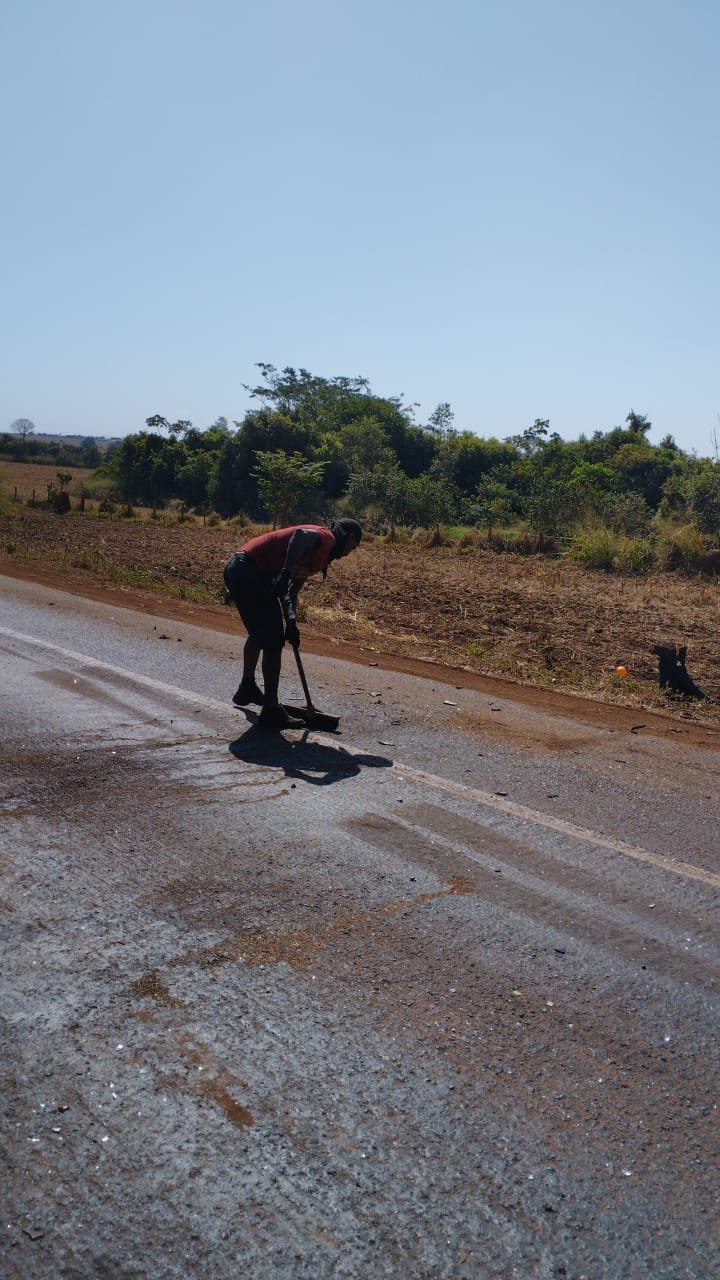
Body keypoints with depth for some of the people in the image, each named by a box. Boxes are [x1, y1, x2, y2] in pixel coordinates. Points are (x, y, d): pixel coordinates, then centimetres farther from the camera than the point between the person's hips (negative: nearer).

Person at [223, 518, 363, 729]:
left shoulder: (319, 556, 24)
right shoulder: (326, 537, -4)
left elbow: (290, 593, 19)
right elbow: (302, 535, -28)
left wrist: (291, 622, 5)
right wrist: (286, 573, -33)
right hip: (250, 572, -11)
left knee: (260, 632, 30)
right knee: (273, 642, -5)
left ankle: (247, 688, 49)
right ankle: (271, 711, -3)